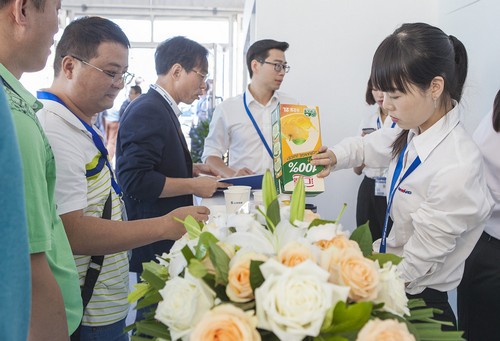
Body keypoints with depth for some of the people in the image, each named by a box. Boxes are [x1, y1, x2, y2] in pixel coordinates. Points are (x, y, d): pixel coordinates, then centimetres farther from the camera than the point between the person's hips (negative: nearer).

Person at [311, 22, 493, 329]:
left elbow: (417, 263, -23)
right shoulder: (414, 129, -7)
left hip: (418, 296, -7)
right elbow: (369, 146, 14)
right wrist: (335, 157, -5)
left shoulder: (456, 169, -30)